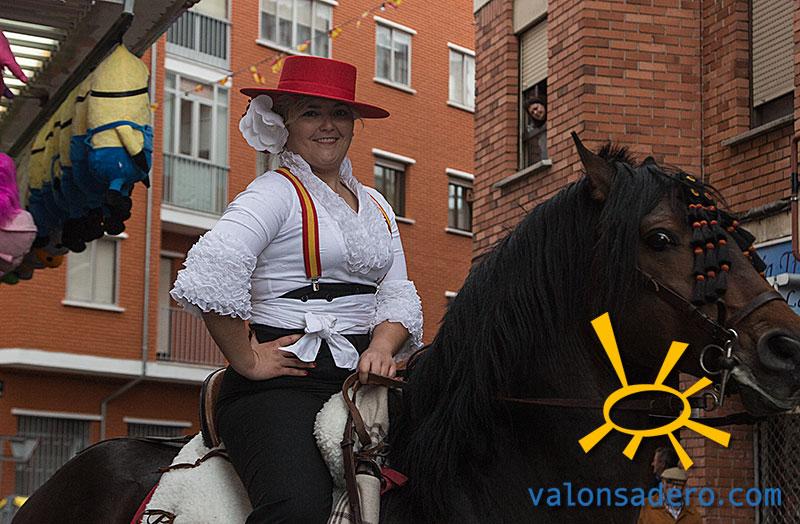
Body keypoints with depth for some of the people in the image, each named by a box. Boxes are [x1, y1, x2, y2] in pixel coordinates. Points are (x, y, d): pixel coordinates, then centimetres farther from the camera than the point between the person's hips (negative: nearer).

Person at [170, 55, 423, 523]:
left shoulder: (376, 206, 20)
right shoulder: (277, 192, -4)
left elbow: (397, 294, 15)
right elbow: (210, 274, -19)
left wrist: (381, 349, -5)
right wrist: (246, 361, -15)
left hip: (358, 377, 7)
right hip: (283, 382, -7)